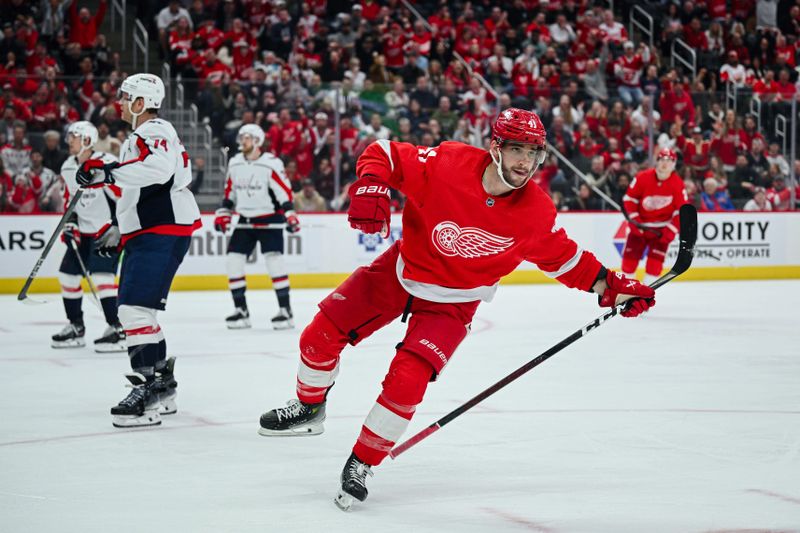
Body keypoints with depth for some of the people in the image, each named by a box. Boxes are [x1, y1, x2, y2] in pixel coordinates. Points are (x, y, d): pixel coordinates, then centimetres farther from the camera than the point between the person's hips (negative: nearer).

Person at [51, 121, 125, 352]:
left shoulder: (106, 164, -21)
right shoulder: (68, 168, 5)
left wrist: (118, 228, -21)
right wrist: (70, 222, 6)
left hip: (109, 229, -9)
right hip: (84, 231, 9)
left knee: (101, 274, -21)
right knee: (68, 273, 9)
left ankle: (118, 330, -19)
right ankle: (76, 327, 22)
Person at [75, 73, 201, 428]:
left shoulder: (155, 131, -11)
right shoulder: (140, 136, 24)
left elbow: (158, 169, -33)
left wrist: (107, 172, -35)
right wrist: (116, 229, 32)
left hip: (163, 232, -11)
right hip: (145, 234, 11)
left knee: (136, 307, -19)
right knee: (133, 309, 15)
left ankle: (149, 391, -22)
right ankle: (163, 387, 23)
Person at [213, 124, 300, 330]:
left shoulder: (271, 164, -13)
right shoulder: (234, 164, 7)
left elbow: (284, 191, -15)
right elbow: (230, 193, 17)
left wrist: (290, 215, -23)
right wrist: (223, 214, 11)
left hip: (269, 220, -6)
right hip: (245, 221, 6)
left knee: (274, 261, -15)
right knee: (233, 261, -2)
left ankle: (285, 310, -8)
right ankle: (241, 311, 7)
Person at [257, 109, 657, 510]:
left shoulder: (537, 213, -19)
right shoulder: (447, 164, -26)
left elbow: (563, 258, -1)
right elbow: (382, 154, -17)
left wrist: (610, 286, -9)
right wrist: (370, 187, -36)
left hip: (452, 303, -1)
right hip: (399, 272, 1)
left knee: (405, 383, -17)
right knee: (320, 337, 1)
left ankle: (361, 465, 7)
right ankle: (309, 409, 32)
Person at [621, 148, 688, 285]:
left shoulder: (678, 184, -14)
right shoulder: (643, 177, -15)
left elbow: (682, 210, -10)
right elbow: (629, 198, -7)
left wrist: (671, 230, -16)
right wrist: (634, 219, -14)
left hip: (661, 226, 0)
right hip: (640, 223, 1)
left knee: (656, 259, -9)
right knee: (630, 255, 2)